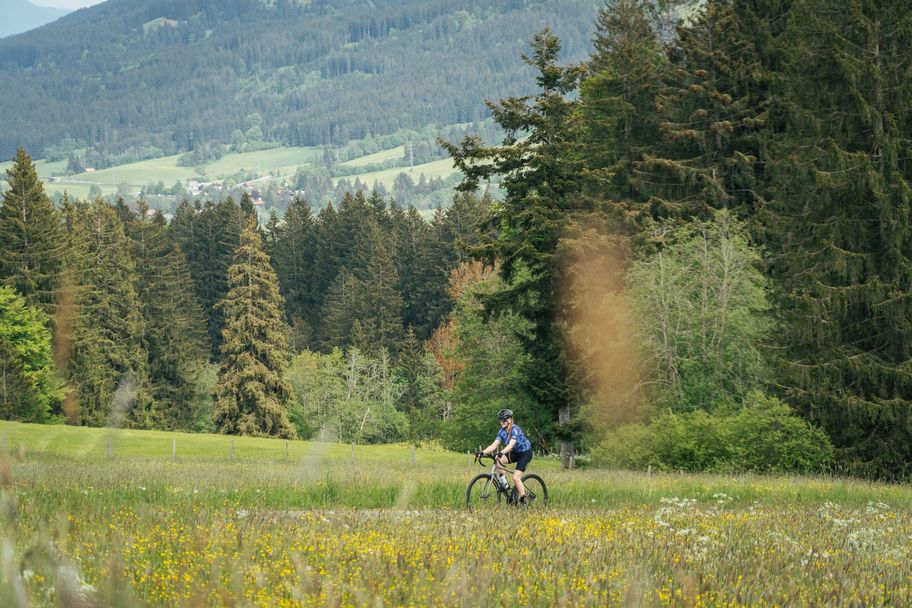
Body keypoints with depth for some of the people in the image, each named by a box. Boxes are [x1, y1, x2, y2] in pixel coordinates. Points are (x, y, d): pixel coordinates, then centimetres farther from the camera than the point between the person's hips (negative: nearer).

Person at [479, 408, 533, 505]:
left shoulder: (515, 429, -25)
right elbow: (494, 445, -11)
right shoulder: (502, 431, -4)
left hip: (525, 452, -7)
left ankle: (523, 501, -5)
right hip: (515, 453, 7)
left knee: (516, 477, -19)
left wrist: (501, 453, -56)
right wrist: (482, 452, -26)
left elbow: (511, 445, -40)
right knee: (498, 460, -20)